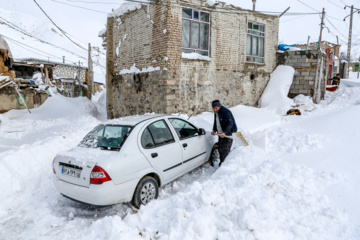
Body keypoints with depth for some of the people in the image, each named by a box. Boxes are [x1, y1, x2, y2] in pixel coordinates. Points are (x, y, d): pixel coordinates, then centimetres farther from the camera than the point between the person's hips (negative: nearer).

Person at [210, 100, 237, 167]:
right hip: (220, 134, 9)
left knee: (225, 150, -10)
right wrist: (214, 130, 5)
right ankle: (222, 163, 29)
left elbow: (230, 124, -27)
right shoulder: (216, 112, 8)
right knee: (220, 149, 15)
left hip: (227, 134, -9)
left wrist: (224, 133, -39)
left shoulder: (226, 112, -21)